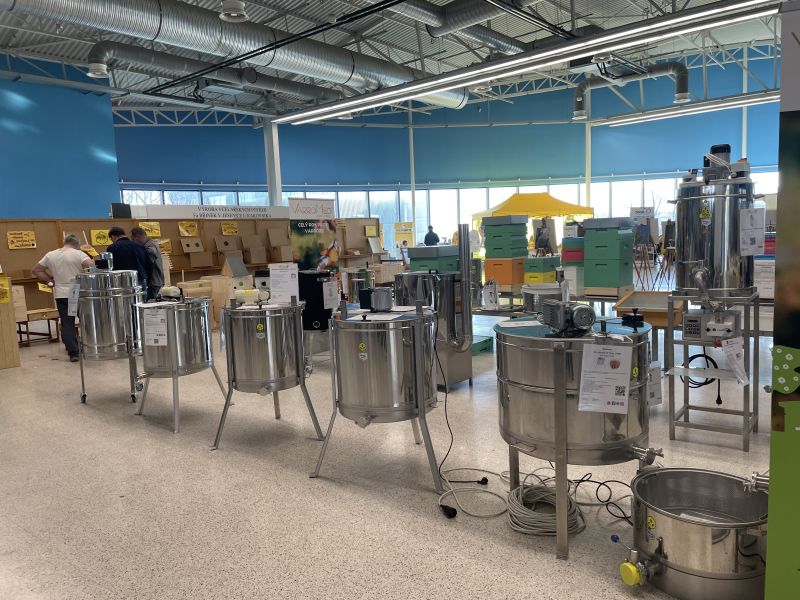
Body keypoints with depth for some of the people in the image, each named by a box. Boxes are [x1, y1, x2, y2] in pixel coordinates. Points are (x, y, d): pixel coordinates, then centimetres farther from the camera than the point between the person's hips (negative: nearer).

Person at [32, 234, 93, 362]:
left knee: (67, 324, 5)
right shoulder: (78, 254, -8)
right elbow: (92, 266, -22)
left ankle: (73, 353, 2)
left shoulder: (50, 255, 6)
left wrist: (50, 281, 11)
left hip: (61, 294, 3)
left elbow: (36, 271, 11)